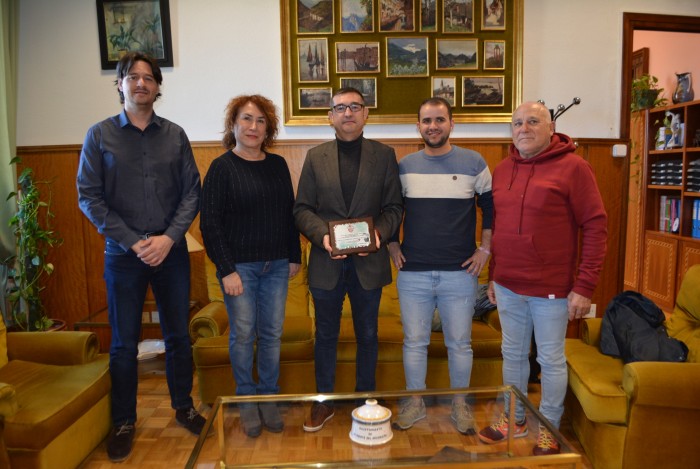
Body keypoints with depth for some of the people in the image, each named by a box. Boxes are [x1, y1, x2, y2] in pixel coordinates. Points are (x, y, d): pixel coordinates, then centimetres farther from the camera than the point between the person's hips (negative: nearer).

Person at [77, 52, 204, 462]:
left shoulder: (175, 135, 4)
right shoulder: (100, 135, 0)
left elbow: (192, 192, 0)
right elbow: (89, 197, -4)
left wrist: (169, 237, -13)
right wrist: (134, 243, -12)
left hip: (172, 251, 1)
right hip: (123, 254, -1)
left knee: (178, 336, 12)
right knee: (124, 344, 9)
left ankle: (184, 406, 31)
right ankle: (124, 422, 26)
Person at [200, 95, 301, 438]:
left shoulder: (278, 164, 7)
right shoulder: (222, 167, -5)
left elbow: (290, 212, 12)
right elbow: (210, 223, -8)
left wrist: (295, 255, 9)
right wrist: (226, 270, -12)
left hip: (276, 265, 4)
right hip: (239, 265, -3)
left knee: (272, 334, 10)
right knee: (243, 335, 5)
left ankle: (269, 398, 26)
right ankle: (246, 401, 24)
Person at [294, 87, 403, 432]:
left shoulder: (384, 155, 3)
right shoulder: (315, 157, 4)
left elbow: (394, 206, 1)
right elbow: (302, 209, 1)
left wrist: (380, 232, -17)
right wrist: (322, 234, -16)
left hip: (369, 261, 0)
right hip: (326, 262, 1)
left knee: (367, 335, 14)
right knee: (325, 335, 13)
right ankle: (323, 401, 31)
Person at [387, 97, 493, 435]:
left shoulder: (473, 163, 0)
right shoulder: (404, 166, 5)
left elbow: (492, 207, 6)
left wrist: (484, 249, 0)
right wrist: (392, 245, 6)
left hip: (460, 272, -1)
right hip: (413, 273, 1)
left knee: (459, 344, 11)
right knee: (414, 342, 11)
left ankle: (460, 404, 30)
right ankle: (415, 402, 29)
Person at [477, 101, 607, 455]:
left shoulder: (573, 167, -9)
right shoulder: (501, 170, 8)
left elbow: (595, 227, -11)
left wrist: (584, 286, -14)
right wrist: (493, 276, 13)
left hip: (551, 289, -5)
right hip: (507, 286, 5)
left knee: (551, 360, 9)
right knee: (513, 354, 16)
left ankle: (549, 429, 29)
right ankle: (514, 419, 35)